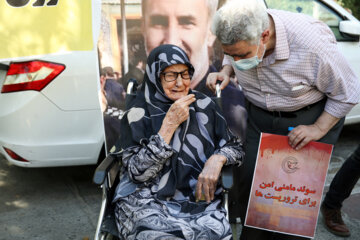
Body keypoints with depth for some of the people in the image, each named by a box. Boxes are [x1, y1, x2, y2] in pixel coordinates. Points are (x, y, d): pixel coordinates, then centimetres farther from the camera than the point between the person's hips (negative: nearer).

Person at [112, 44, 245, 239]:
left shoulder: (204, 106, 5)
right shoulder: (138, 115, -1)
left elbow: (235, 147, 12)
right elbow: (137, 173, -10)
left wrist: (217, 158, -11)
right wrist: (169, 125, -14)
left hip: (197, 198, 2)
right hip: (147, 201, -1)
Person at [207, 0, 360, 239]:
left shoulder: (311, 43, -32)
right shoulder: (238, 37, -18)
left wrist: (319, 129, -18)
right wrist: (225, 71, -12)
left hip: (311, 118, -4)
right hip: (259, 118, 4)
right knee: (249, 184, 2)